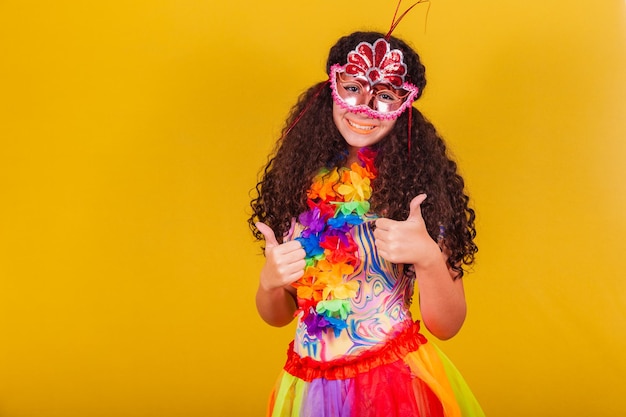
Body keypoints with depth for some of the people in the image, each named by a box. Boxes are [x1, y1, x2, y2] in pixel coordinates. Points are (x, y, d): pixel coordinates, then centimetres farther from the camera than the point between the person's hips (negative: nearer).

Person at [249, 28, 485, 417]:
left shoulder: (420, 184, -10)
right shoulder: (299, 181, -4)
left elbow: (447, 326, -9)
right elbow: (277, 315, 3)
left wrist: (428, 258, -26)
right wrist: (270, 282, -17)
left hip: (400, 383, -2)